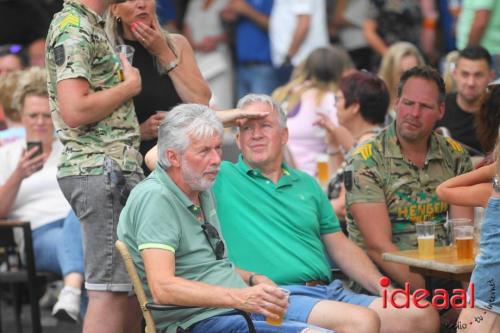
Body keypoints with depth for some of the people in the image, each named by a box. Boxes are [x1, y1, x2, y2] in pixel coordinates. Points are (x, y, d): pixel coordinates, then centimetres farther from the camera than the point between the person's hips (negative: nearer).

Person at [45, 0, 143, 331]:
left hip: (117, 167, 10)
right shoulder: (73, 28, -11)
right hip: (102, 169, -10)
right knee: (110, 291, -10)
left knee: (133, 291, 12)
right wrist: (131, 85, -10)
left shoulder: (94, 27, 19)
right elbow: (75, 111, -22)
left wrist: (140, 126, 14)